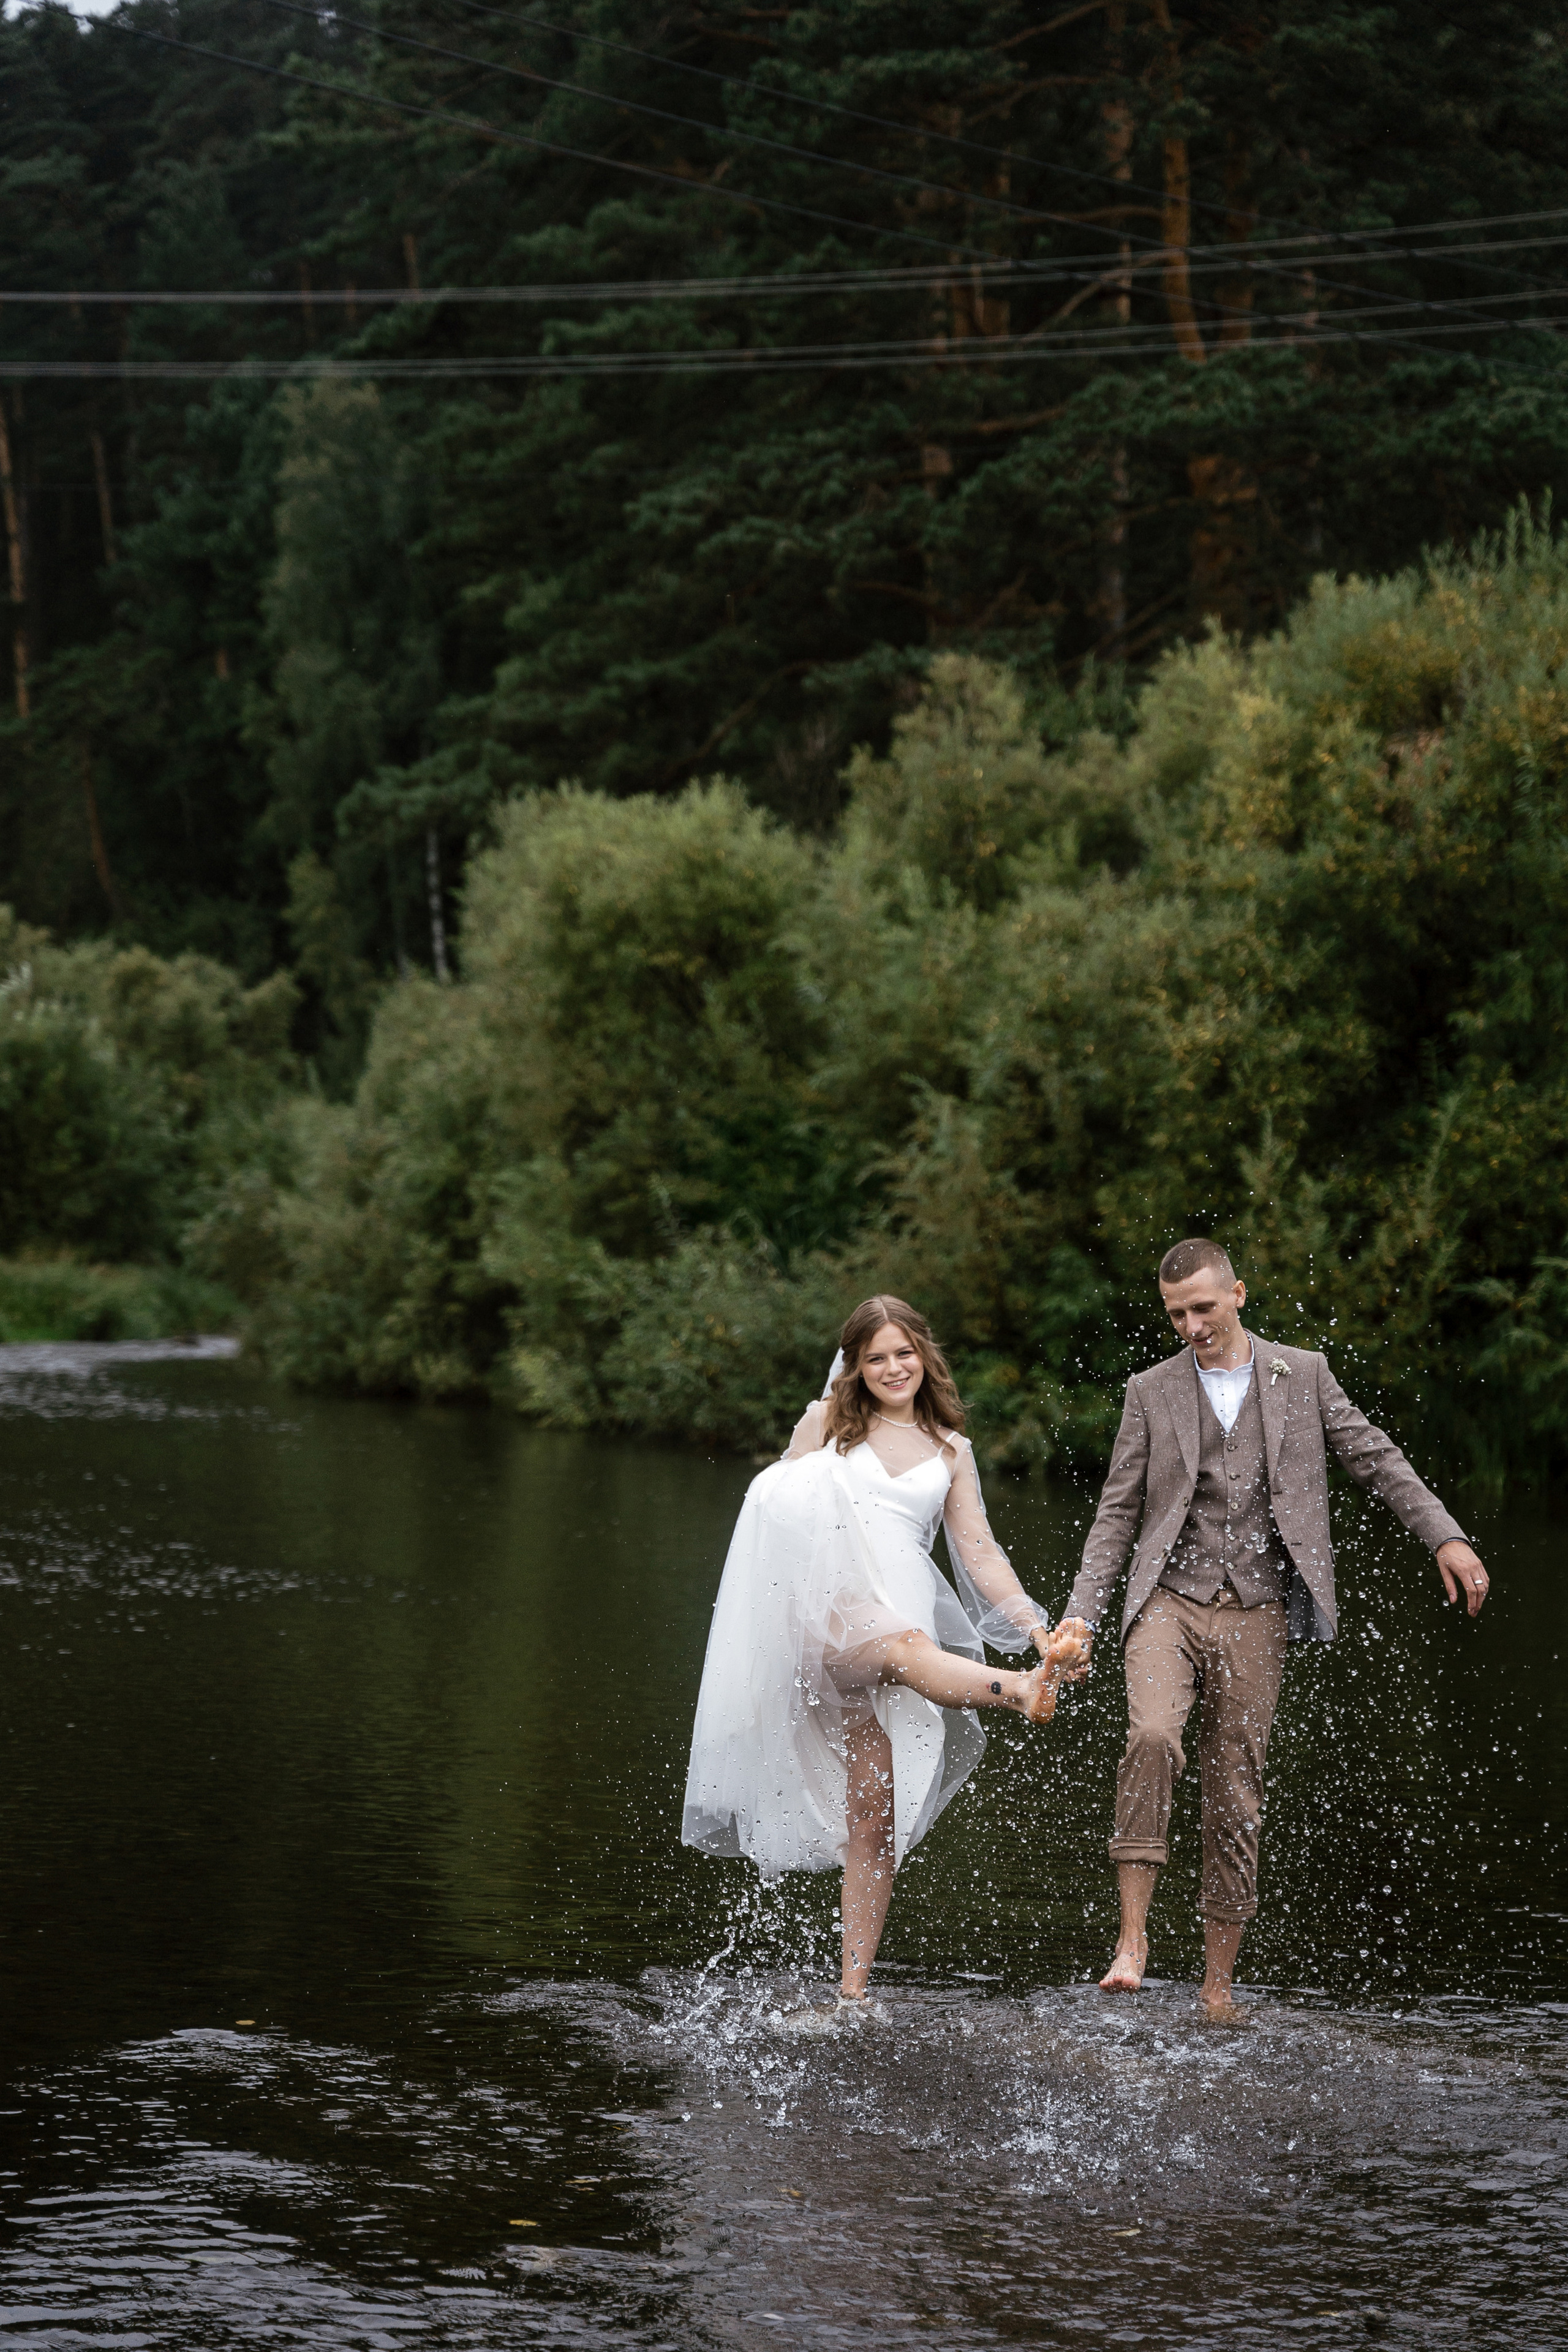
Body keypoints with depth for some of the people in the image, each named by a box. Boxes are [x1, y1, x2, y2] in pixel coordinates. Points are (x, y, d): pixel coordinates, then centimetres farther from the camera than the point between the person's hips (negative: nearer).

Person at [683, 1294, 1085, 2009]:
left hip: (901, 1613, 3)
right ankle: (1020, 1691, -70)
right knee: (908, 1645, -39)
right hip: (824, 1607, -3)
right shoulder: (827, 1422, 13)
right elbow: (775, 1512, 15)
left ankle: (853, 1989, 0)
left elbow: (979, 1554, 14)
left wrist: (1036, 1626, 0)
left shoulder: (949, 1449, 18)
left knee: (875, 1817, -3)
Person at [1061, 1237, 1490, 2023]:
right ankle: (1133, 1935, -24)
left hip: (1256, 1613, 1)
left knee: (1235, 1797, 2)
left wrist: (1445, 1537, -2)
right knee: (1152, 1737, -27)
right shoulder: (1151, 1391, 7)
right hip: (1170, 1601, -1)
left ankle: (1218, 1982, 10)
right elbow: (1117, 1513, 7)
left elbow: (1376, 1458, 10)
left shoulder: (1302, 1374, 8)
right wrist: (1081, 1613, -2)